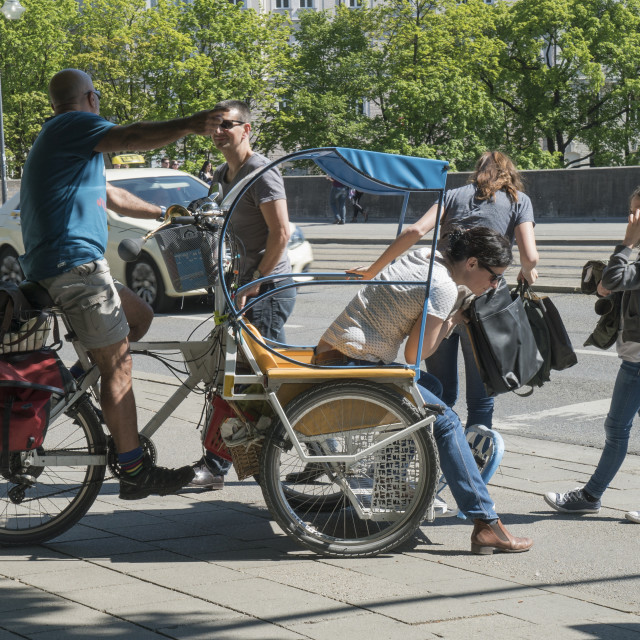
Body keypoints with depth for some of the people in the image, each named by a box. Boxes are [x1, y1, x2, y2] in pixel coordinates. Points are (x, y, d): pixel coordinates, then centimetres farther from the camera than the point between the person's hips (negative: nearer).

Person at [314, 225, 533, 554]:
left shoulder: (425, 255, 9)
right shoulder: (443, 287, -15)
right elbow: (414, 354, -13)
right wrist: (451, 322, 1)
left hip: (333, 350, 10)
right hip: (351, 365, -10)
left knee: (432, 388, 24)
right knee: (446, 422, -10)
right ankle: (487, 525, -10)